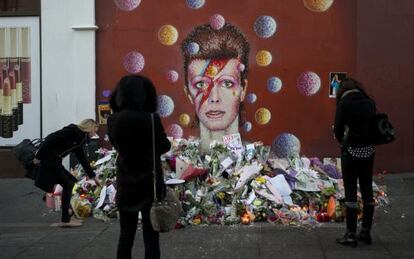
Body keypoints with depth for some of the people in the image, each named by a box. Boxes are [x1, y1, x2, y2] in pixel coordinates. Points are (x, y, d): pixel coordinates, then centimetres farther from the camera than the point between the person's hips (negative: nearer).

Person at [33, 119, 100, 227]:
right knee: (67, 184, -7)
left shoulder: (79, 139, 14)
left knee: (70, 182, 10)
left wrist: (94, 177, 25)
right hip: (48, 158, -9)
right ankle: (65, 220, -2)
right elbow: (51, 139, -20)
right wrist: (39, 156, -19)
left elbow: (83, 160, 22)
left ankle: (67, 218, 16)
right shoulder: (72, 131, -13)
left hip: (54, 161, 9)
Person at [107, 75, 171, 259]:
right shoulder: (150, 119, -17)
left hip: (126, 183, 4)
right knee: (150, 236, 4)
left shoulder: (113, 121, -4)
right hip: (150, 183, -4)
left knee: (126, 234, 14)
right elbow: (165, 147, -3)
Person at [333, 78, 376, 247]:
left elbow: (338, 129, -10)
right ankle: (366, 232, 21)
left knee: (350, 193, 1)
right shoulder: (370, 103, 5)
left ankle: (351, 235, 4)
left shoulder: (344, 103, -9)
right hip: (368, 150, 5)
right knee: (367, 192, 12)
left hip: (351, 151, -5)